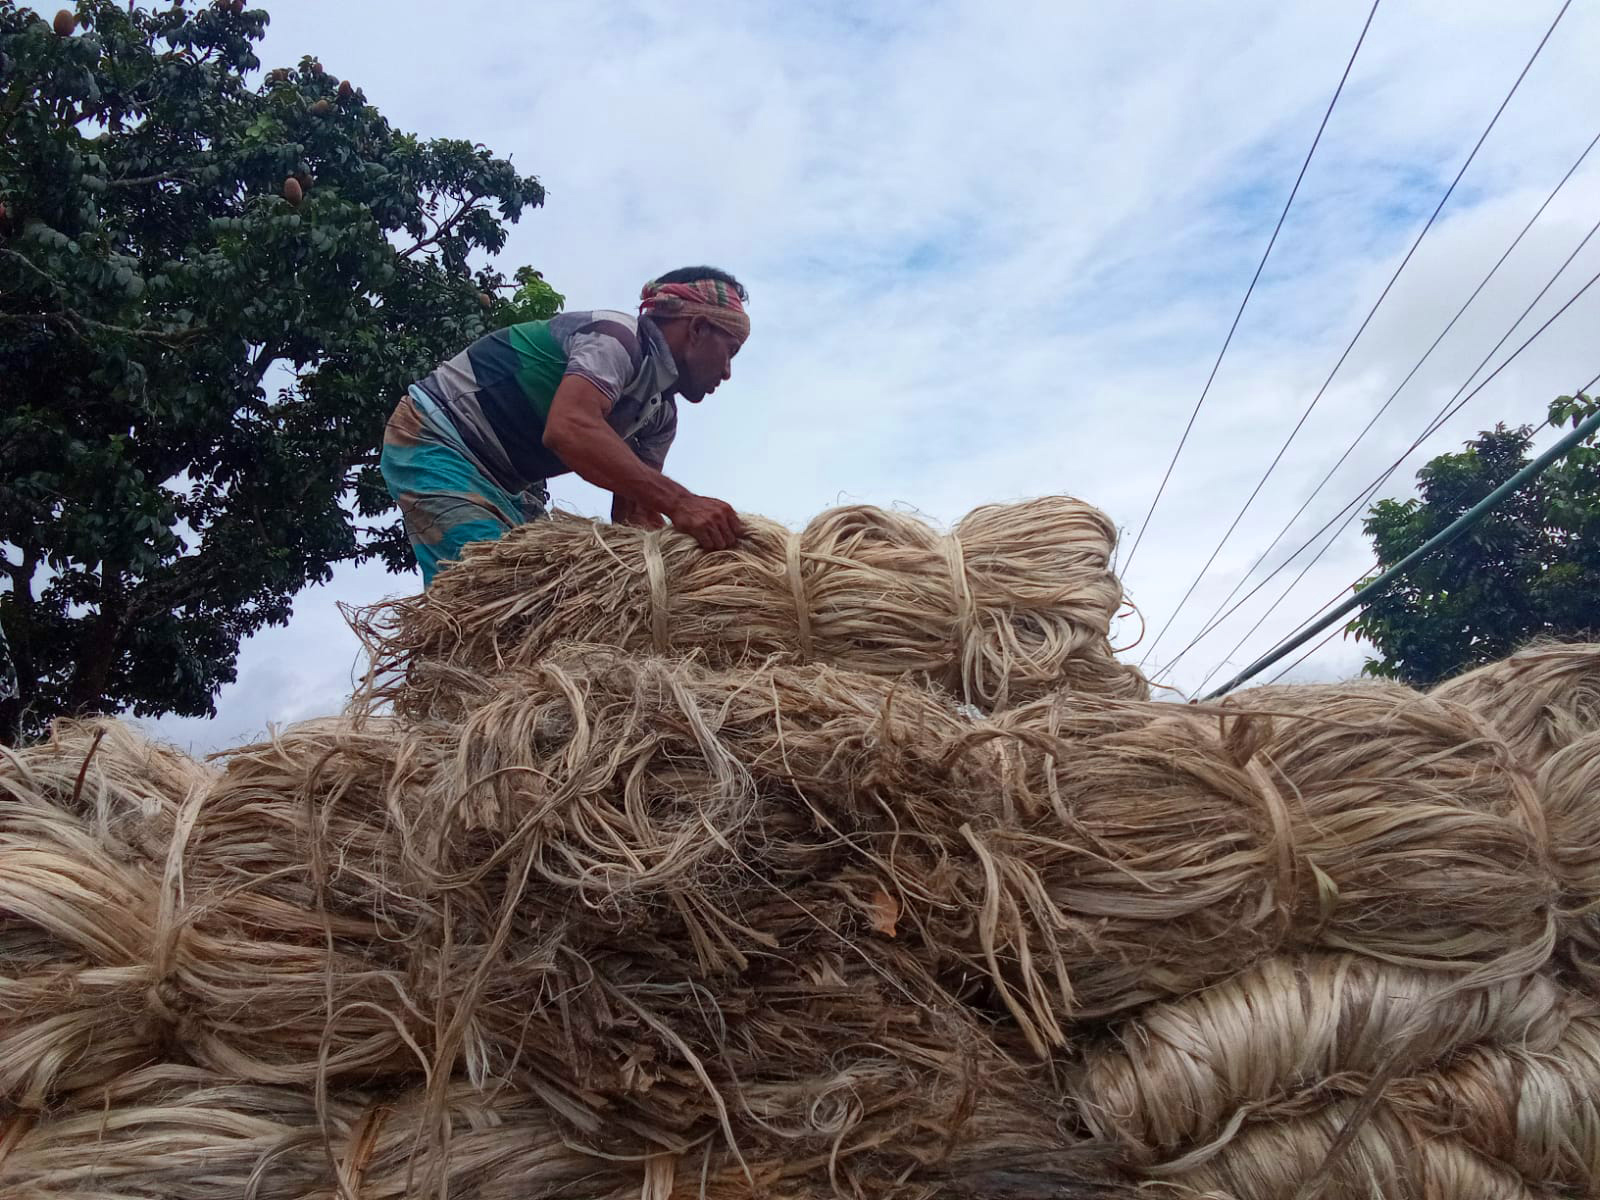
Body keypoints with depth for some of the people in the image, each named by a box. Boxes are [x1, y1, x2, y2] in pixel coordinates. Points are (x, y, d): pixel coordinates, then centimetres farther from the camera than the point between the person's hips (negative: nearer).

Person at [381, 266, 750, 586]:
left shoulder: (661, 413, 7)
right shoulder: (618, 336, -22)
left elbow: (633, 511, 2)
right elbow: (569, 428, -41)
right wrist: (678, 502, -48)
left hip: (504, 483, 10)